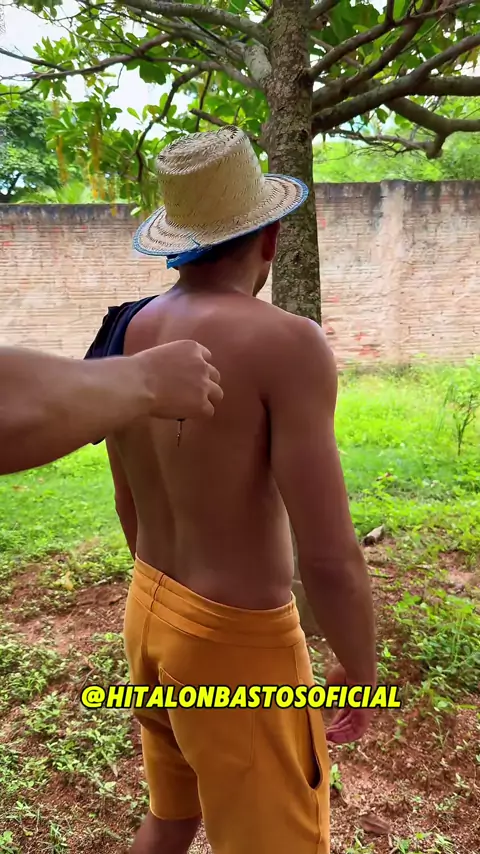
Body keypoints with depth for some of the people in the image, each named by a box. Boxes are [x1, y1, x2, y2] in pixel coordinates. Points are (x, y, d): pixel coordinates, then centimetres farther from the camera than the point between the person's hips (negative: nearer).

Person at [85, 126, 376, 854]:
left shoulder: (129, 335, -2)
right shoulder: (286, 344, -26)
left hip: (150, 615, 7)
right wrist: (363, 672, -7)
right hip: (237, 647, -7)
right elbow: (330, 562, -27)